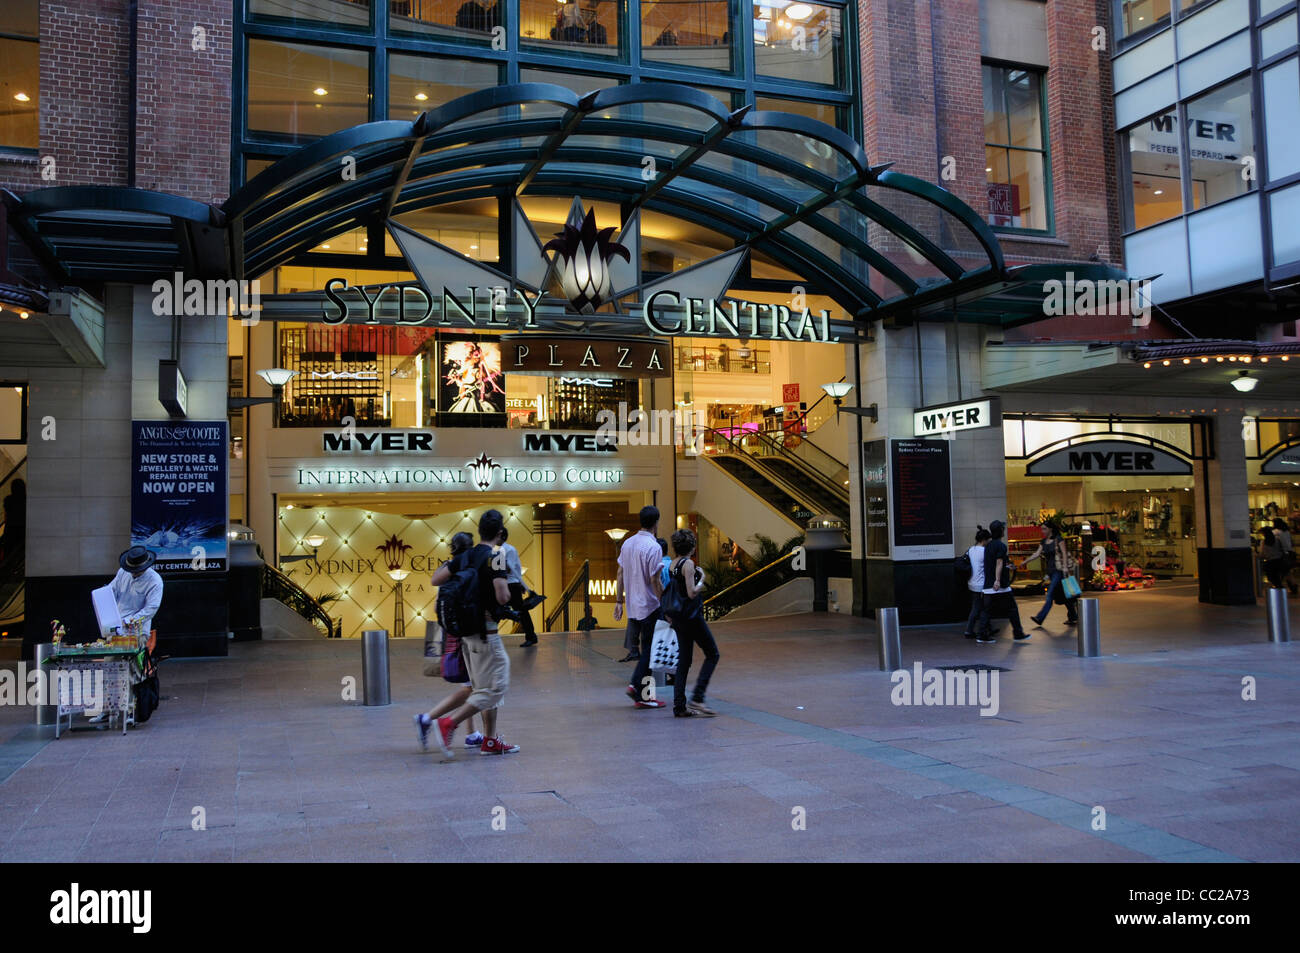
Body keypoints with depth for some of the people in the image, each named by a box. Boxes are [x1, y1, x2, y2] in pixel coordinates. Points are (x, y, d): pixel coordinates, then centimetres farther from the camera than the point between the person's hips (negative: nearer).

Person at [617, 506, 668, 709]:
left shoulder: (627, 543, 7)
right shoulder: (653, 547, -15)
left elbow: (620, 575, 10)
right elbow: (654, 580, -17)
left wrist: (619, 601, 15)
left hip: (632, 607, 7)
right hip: (649, 607, -7)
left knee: (643, 647, 14)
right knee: (648, 649, 2)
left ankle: (644, 692, 13)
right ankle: (638, 688, 0)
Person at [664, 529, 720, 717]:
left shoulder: (672, 564, 10)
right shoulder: (688, 564, -14)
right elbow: (692, 593, -19)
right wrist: (702, 579, -5)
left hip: (679, 617, 8)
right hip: (692, 616, -8)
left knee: (683, 661, 11)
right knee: (712, 655, 3)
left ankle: (679, 705, 8)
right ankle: (696, 698, -5)